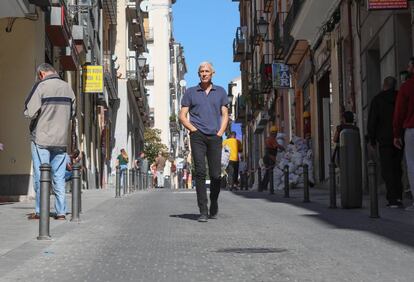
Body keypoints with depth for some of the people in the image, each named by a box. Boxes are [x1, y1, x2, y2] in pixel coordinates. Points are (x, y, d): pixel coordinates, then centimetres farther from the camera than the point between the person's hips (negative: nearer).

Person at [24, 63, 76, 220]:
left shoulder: (41, 86, -10)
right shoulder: (67, 87, 6)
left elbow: (30, 112, -14)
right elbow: (72, 112, 14)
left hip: (42, 138, -5)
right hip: (61, 139, 5)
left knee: (40, 176, 2)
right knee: (59, 176, 10)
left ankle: (40, 211, 3)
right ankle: (61, 211, 9)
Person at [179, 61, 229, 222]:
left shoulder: (220, 92, 15)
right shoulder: (190, 92, 10)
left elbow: (225, 115, 13)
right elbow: (182, 116, 8)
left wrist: (220, 132, -1)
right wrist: (194, 130, -4)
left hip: (215, 137, 1)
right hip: (197, 136, -1)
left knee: (215, 175, -1)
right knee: (200, 172, -11)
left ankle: (214, 204, 25)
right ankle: (203, 211, -11)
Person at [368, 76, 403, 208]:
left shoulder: (377, 99, -5)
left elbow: (372, 121, -7)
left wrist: (372, 139, 0)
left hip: (385, 139, -4)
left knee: (387, 170, -4)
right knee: (396, 168, 15)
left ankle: (393, 198, -11)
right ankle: (398, 196, 11)